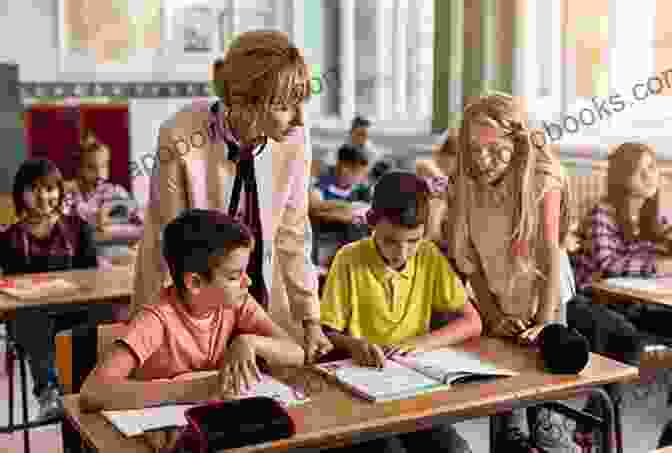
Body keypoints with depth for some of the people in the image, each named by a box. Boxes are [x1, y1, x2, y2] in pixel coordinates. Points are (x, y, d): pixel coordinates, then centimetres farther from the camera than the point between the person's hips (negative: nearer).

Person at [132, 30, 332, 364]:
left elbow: (293, 239, -4)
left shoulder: (293, 140, -12)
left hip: (270, 305, 3)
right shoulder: (183, 139, -24)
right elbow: (164, 245, -15)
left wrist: (311, 322, -5)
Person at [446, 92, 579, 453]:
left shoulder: (542, 182, -18)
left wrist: (545, 323, -19)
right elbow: (469, 260, -3)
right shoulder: (468, 185, -6)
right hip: (495, 312, 3)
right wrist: (493, 317, -8)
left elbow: (550, 258, -17)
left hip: (538, 307, -3)